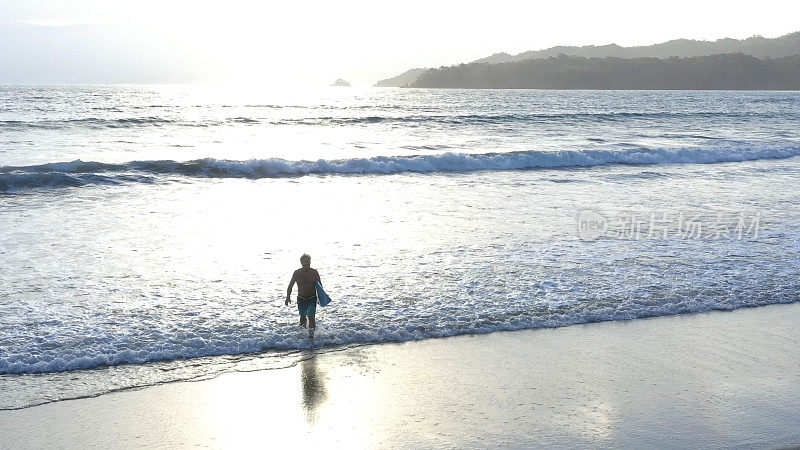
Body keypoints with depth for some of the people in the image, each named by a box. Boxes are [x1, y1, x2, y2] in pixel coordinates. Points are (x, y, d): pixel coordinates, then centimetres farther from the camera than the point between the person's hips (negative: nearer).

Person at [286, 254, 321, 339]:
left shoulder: (314, 272, -2)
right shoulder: (297, 273, -2)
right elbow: (290, 285, 3)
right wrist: (288, 297, -5)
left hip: (312, 299, -1)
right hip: (301, 299, 1)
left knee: (311, 316, -11)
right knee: (302, 316, 3)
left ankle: (311, 335, -3)